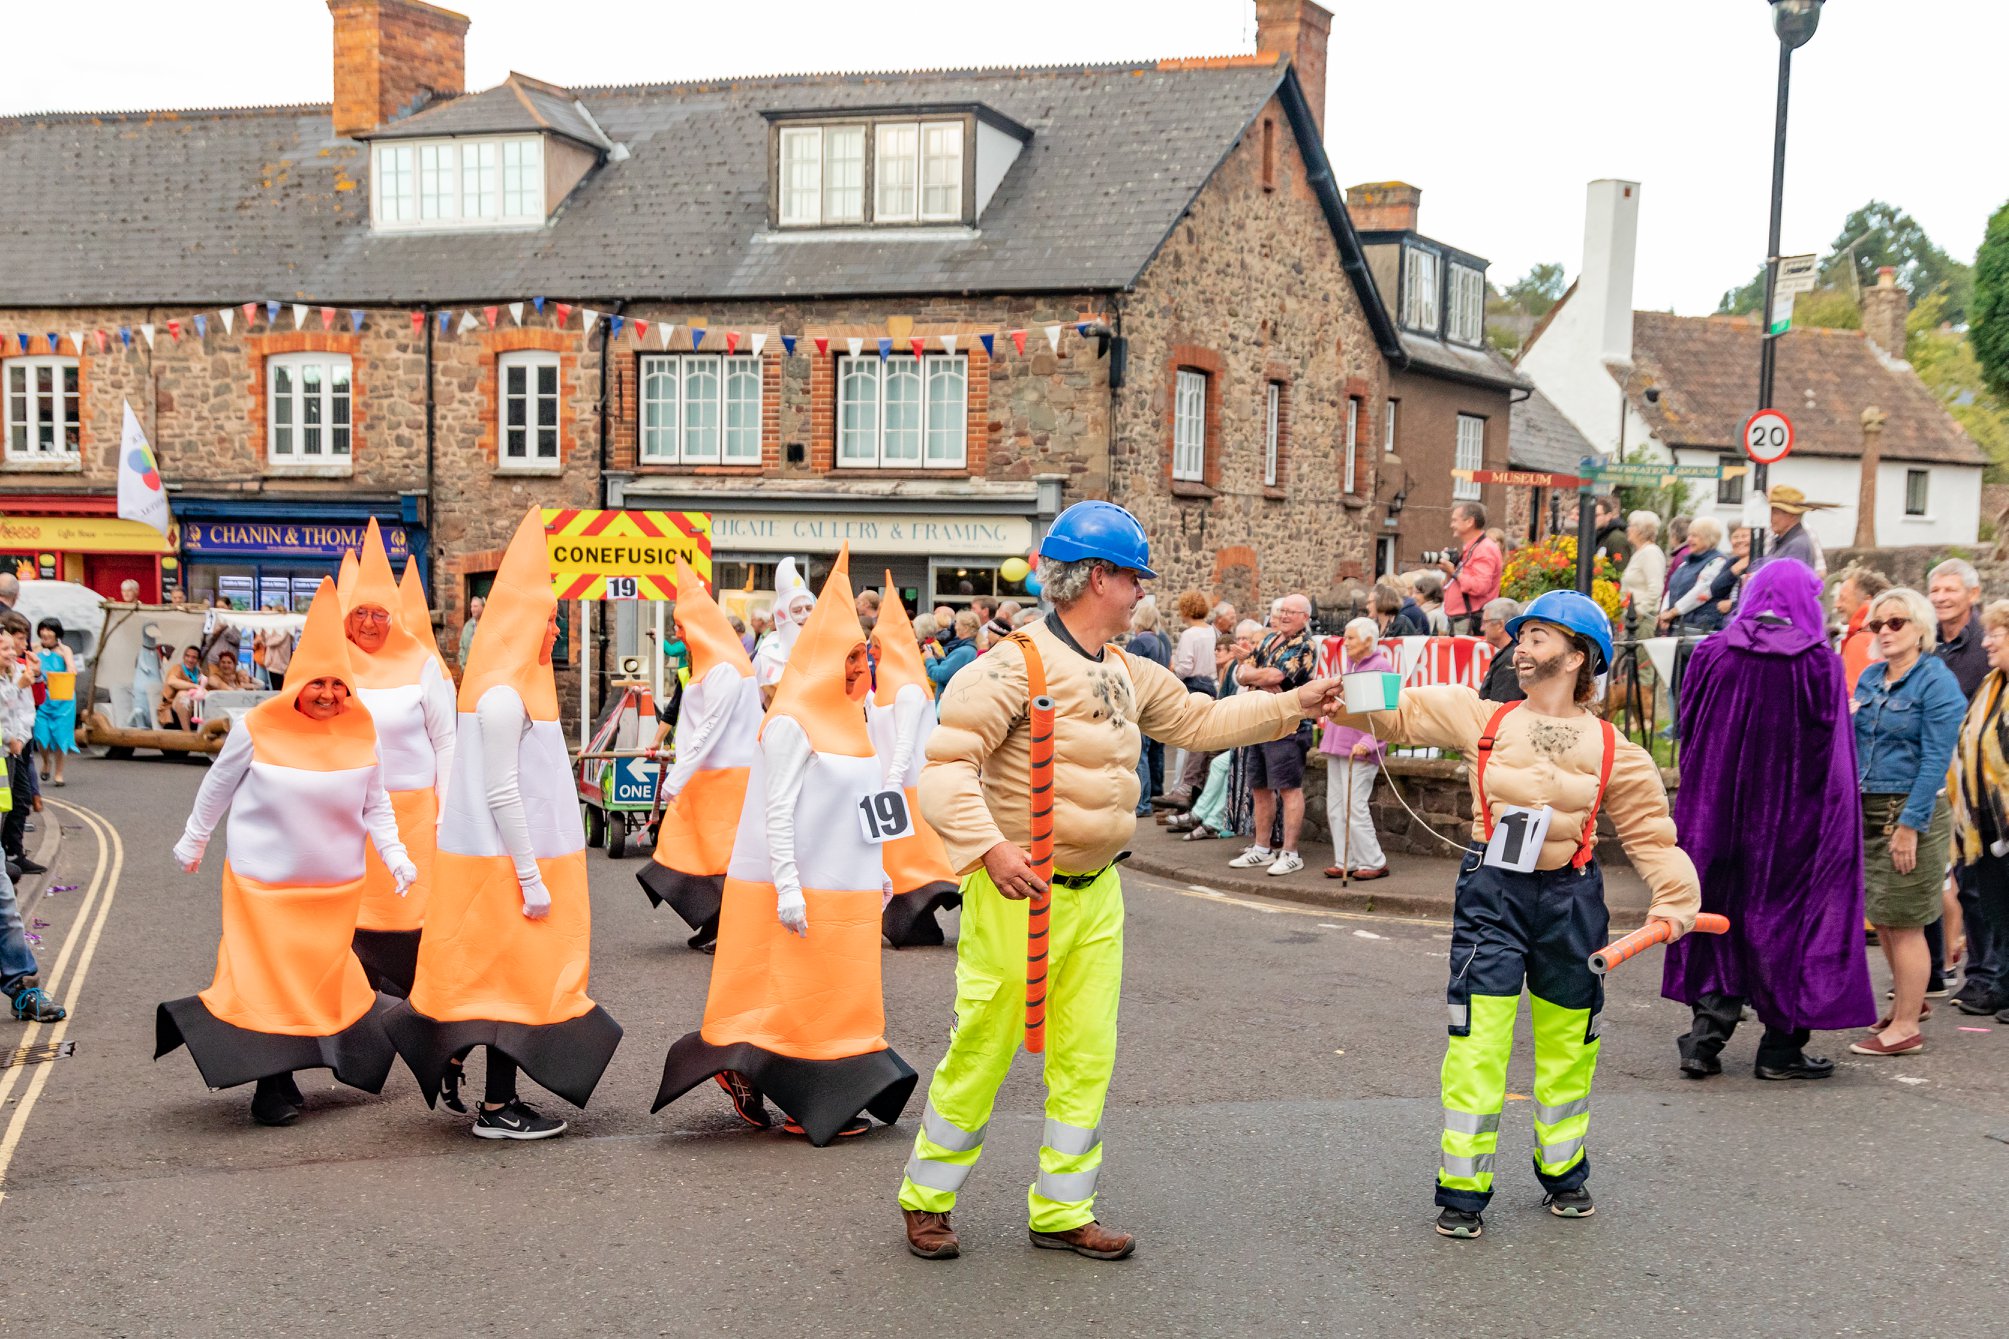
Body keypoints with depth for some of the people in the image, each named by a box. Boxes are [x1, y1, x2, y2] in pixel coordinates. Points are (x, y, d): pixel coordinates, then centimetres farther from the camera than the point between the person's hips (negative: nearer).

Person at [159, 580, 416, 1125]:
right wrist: (193, 842, 13)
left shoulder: (360, 733, -2)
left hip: (335, 885, 3)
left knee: (323, 974, 9)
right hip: (264, 880, -3)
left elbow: (376, 808, 6)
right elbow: (217, 788, 5)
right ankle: (272, 1085, 9)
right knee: (269, 977, -2)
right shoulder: (258, 728, -10)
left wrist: (396, 857, -4)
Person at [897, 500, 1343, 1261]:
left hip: (1096, 896, 8)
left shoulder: (1128, 675, 12)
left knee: (1087, 1056, 10)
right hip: (1017, 894, -8)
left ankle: (1062, 1211, 22)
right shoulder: (1018, 666, -14)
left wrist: (1291, 705, 20)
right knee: (982, 1053, 1)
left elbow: (1199, 720, 25)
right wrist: (989, 848, -29)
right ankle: (926, 1200, 19)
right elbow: (946, 765, -19)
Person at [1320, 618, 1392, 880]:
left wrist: (1368, 743, -25)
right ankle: (1346, 862, 13)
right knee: (1335, 807, 7)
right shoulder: (1349, 664, 17)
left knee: (1354, 807, -10)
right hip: (1336, 745, 8)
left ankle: (1374, 863, 0)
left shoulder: (1381, 666, -8)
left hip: (1359, 751, -8)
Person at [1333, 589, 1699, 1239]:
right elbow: (1400, 714, -1)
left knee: (1567, 1045, 14)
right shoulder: (1482, 719, 1)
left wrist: (1675, 898, -8)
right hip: (1492, 894, -1)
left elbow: (1651, 833, 5)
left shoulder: (1614, 751, 1)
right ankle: (1462, 1190, 5)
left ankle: (1563, 1171, 36)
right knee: (1477, 1042, -7)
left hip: (1569, 900, 1)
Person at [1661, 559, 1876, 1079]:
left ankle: (1705, 1038, 7)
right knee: (1787, 918, 8)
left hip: (1720, 812, 3)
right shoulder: (1819, 664, -9)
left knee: (1720, 916, 12)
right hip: (1793, 818, -3)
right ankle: (1781, 1047, 13)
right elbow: (1832, 755, -7)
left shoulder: (1712, 653, -1)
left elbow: (1688, 733, 4)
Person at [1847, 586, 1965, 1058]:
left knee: (1903, 922, -2)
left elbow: (1936, 759, -16)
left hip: (1911, 810, -7)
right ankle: (1908, 999, 35)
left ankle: (1905, 1028, 7)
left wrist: (1910, 825, -19)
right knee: (1879, 917, 15)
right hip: (1867, 809, 7)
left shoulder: (1936, 682, -11)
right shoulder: (1869, 677, 11)